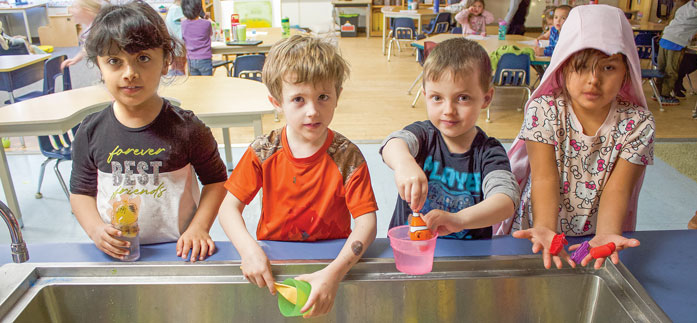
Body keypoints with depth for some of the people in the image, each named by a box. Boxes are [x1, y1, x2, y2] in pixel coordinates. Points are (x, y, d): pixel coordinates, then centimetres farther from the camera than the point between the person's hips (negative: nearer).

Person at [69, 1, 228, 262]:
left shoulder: (186, 128, -12)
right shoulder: (91, 132, -3)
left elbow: (215, 179, -4)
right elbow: (81, 190, 6)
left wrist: (198, 228, -13)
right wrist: (96, 229, -10)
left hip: (178, 247, -4)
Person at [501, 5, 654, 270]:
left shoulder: (638, 123, -3)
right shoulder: (544, 109, -8)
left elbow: (617, 188, -13)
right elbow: (545, 178, -16)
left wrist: (607, 234, -31)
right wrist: (544, 228, -33)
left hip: (597, 235, 1)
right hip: (540, 230, -1)